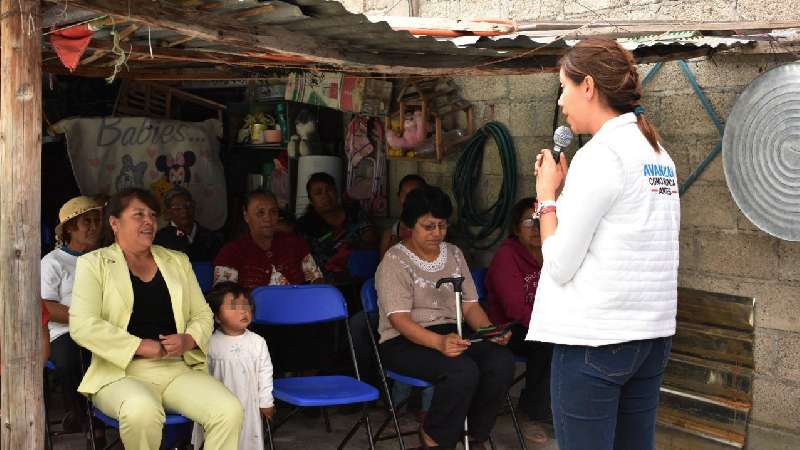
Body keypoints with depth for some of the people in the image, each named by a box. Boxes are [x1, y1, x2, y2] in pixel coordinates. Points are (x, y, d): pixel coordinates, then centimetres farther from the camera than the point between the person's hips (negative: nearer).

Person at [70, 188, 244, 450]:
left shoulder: (177, 261, 19)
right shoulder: (94, 263, 5)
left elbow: (203, 314, 19)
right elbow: (83, 325, -8)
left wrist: (188, 339, -5)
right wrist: (143, 347, -13)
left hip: (180, 369, 4)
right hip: (122, 372, -4)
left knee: (230, 411, -24)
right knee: (142, 411, -38)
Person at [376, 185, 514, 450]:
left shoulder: (454, 254, 14)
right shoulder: (395, 261, -6)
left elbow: (470, 305, 11)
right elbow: (399, 319, -17)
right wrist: (439, 342, -33)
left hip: (453, 333, 6)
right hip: (404, 341, -6)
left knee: (502, 361, -23)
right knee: (463, 370, -34)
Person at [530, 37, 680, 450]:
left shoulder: (599, 155, -13)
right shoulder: (659, 153, 11)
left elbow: (559, 265, -14)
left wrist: (547, 194, -1)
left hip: (595, 338, -8)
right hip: (653, 336, 9)